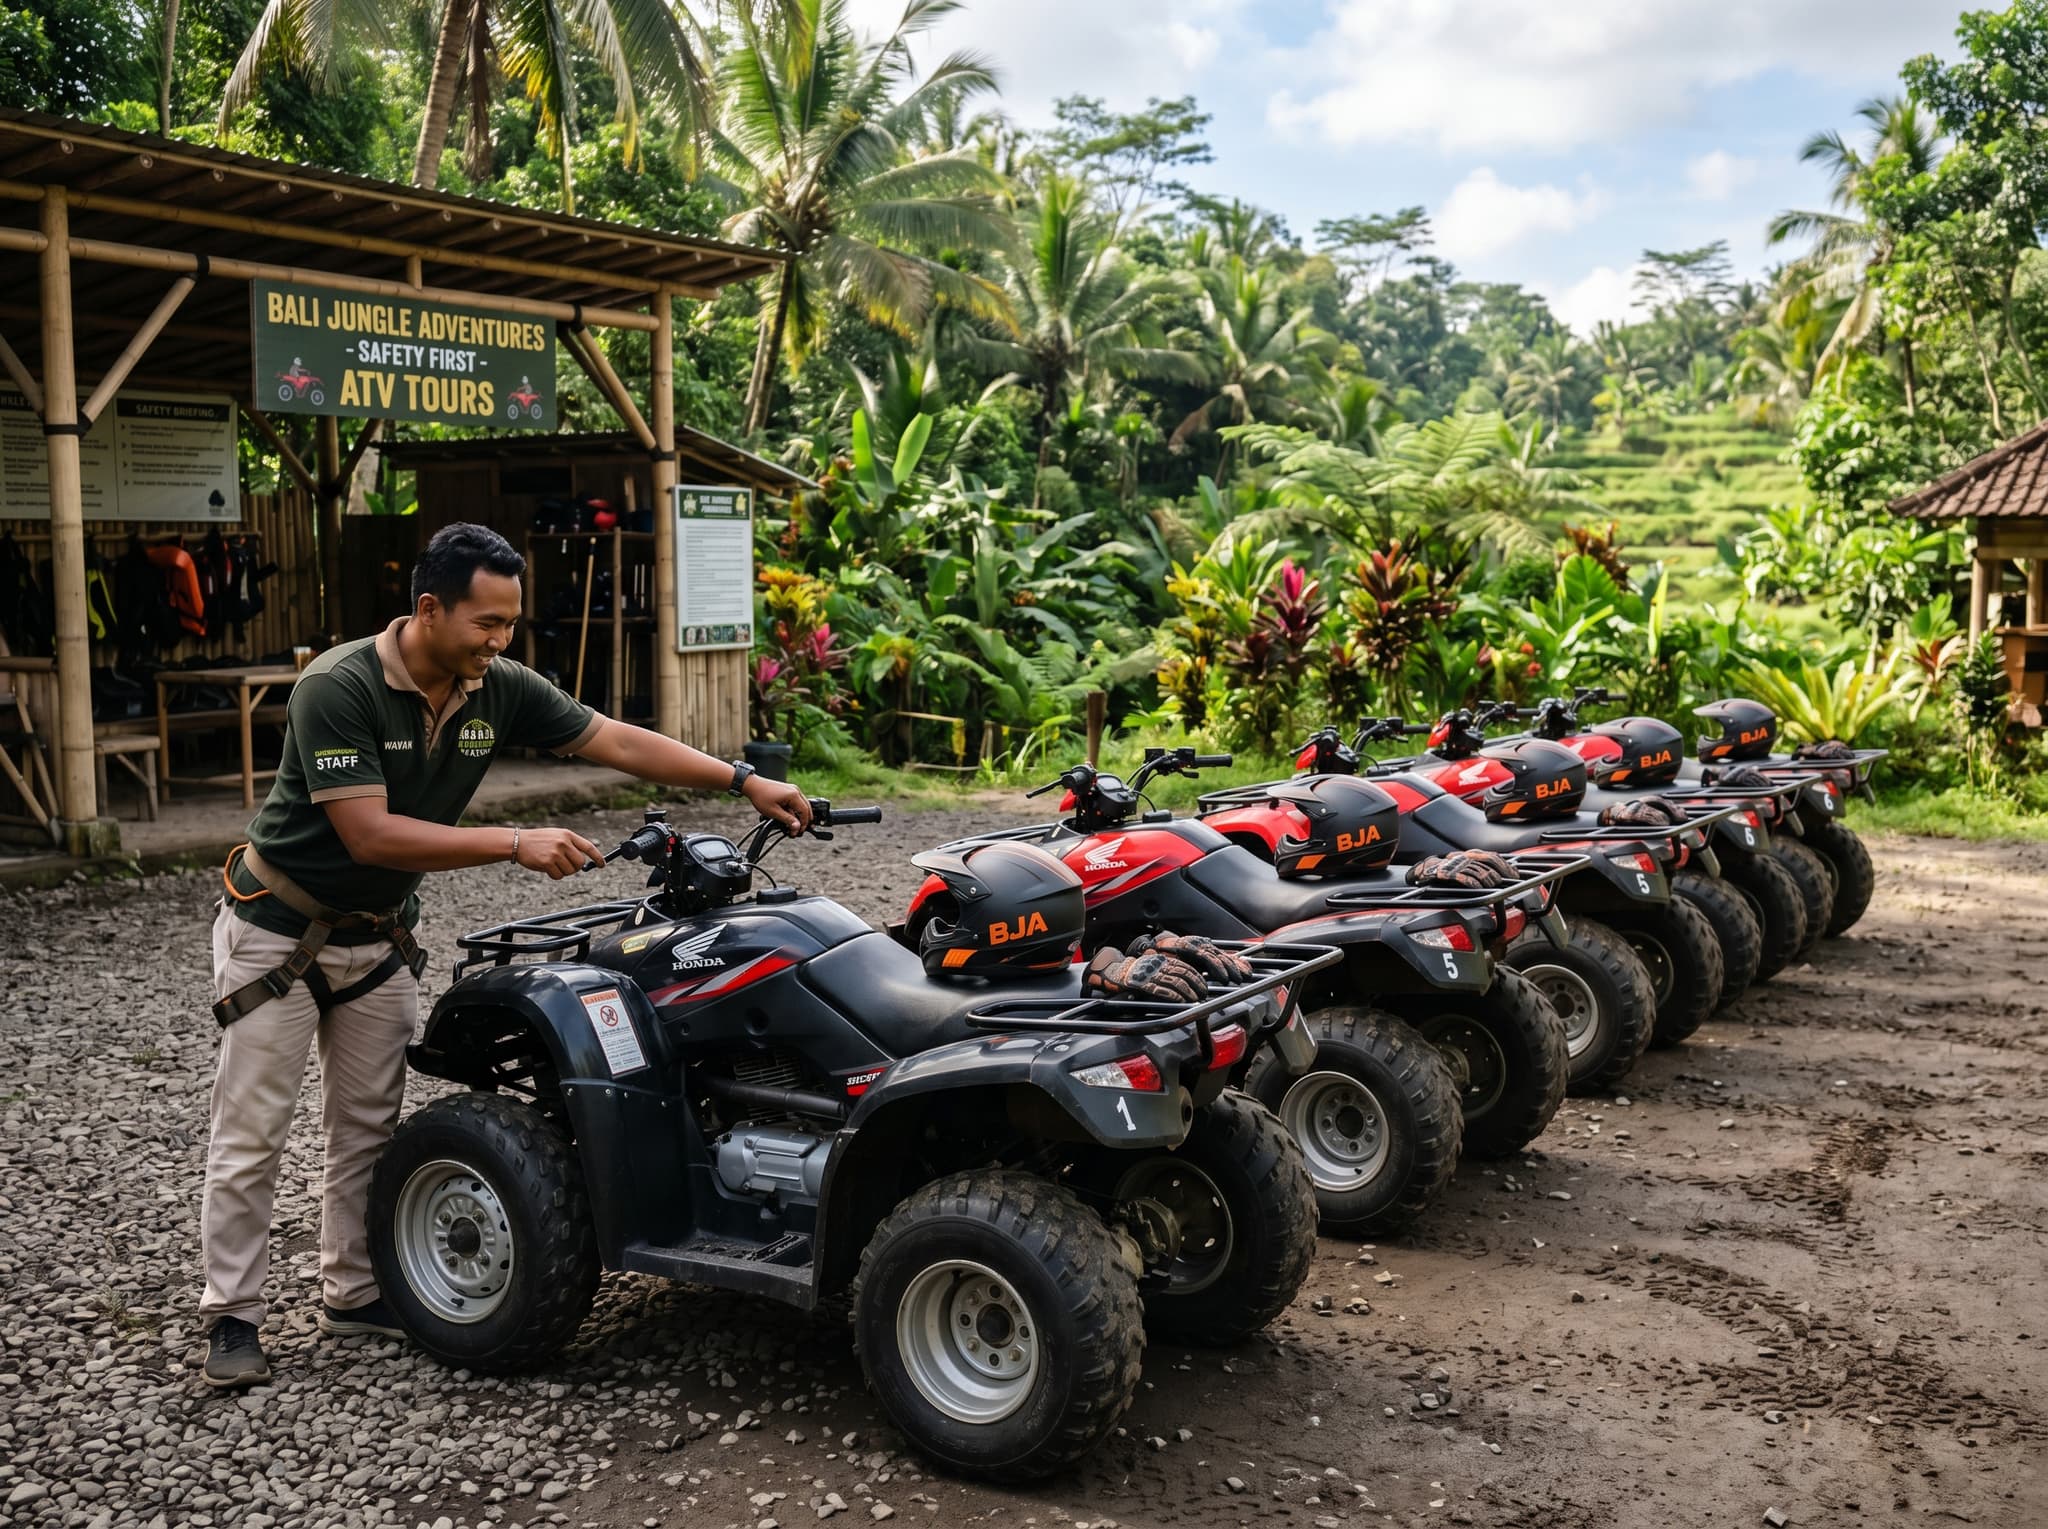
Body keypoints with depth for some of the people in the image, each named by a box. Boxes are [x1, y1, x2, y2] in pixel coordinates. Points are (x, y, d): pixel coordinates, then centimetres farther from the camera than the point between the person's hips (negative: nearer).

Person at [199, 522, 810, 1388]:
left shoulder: (498, 690, -10)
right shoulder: (339, 688, -28)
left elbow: (619, 743, -8)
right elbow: (369, 834, -33)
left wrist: (744, 781, -16)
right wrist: (517, 845, -35)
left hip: (379, 932, 6)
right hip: (282, 926, -6)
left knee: (368, 1125, 12)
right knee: (250, 1135, 1)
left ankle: (353, 1293, 26)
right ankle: (232, 1317, 13)